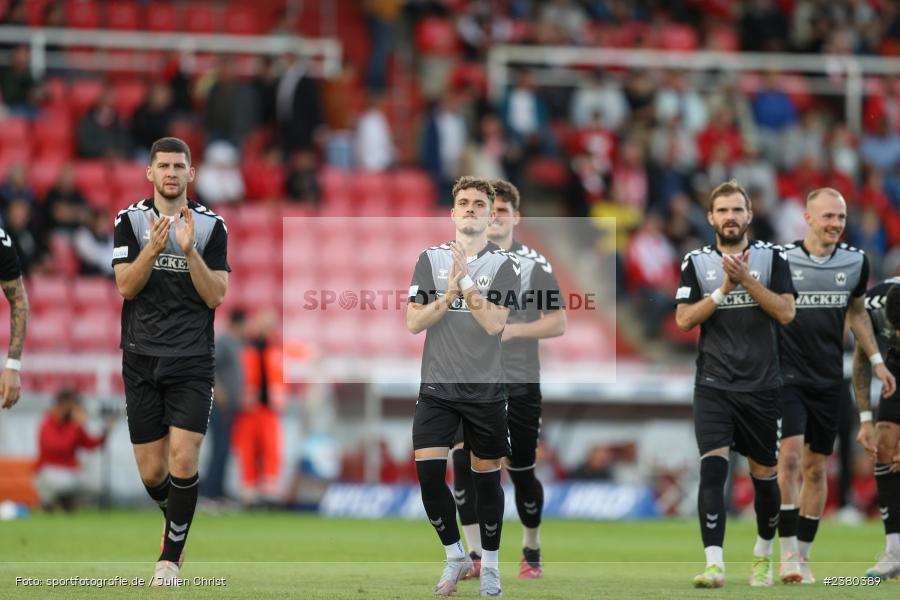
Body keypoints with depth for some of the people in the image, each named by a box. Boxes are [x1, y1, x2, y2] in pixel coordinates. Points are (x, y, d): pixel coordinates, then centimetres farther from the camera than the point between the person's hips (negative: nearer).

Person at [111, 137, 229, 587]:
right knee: (151, 471, 3)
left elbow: (215, 296, -4)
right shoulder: (130, 220, 3)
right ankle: (175, 522, 36)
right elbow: (126, 286, -6)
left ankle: (170, 558, -3)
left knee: (184, 456, -15)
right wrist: (154, 247, -21)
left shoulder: (210, 226, 1)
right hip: (142, 359, 1)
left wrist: (189, 249, -17)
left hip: (192, 362, -1)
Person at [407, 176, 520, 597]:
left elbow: (493, 323, -14)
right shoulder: (430, 259, 4)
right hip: (437, 387, 1)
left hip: (485, 389, -1)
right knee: (428, 471, -11)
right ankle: (455, 556, 6)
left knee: (486, 477, 6)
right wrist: (450, 294, -17)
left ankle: (489, 563, 22)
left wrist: (466, 282, -21)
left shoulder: (504, 265, -2)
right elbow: (414, 323, -3)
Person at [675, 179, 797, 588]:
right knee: (713, 465, -17)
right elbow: (683, 320, -3)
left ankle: (763, 555, 32)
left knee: (764, 473, 10)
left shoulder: (771, 257, 2)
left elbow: (786, 312, -7)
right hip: (713, 385, -1)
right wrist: (723, 290, -14)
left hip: (761, 385, 1)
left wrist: (747, 279, -16)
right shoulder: (696, 262, 5)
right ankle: (714, 565, -23)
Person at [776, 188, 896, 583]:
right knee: (790, 456, -18)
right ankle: (788, 554, -14)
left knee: (816, 468, 7)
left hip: (829, 380, 4)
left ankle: (803, 556, 16)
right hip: (788, 376, -4)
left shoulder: (855, 262, 4)